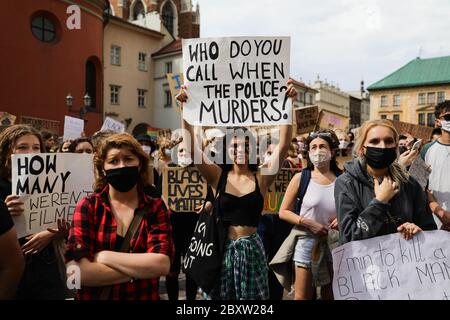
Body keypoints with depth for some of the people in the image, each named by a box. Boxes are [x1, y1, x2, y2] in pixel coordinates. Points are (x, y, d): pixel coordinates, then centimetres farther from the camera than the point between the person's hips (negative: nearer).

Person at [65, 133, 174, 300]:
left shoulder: (155, 207, -6)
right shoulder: (87, 206, -9)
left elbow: (161, 264, -20)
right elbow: (77, 270, -20)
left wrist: (103, 256, -19)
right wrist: (141, 269, -18)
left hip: (144, 296, 1)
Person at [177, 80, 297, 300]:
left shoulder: (262, 178, -2)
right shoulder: (218, 177, -1)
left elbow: (283, 144, -12)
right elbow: (192, 146, -12)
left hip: (251, 249, 0)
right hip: (222, 248, 0)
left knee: (252, 295, 11)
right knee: (220, 295, 12)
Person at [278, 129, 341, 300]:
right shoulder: (301, 178, -7)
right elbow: (283, 212, -4)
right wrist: (308, 223, -14)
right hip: (307, 242, -2)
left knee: (330, 295, 19)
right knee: (303, 296, 8)